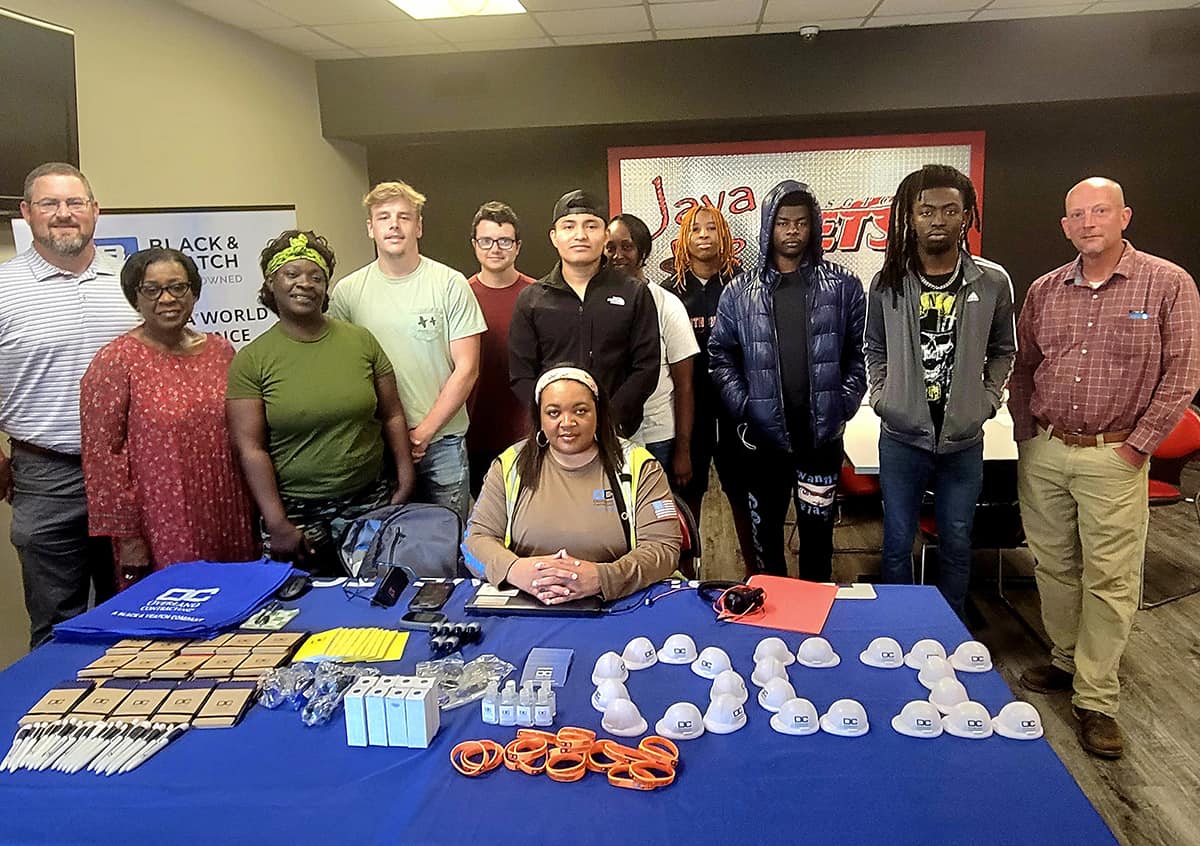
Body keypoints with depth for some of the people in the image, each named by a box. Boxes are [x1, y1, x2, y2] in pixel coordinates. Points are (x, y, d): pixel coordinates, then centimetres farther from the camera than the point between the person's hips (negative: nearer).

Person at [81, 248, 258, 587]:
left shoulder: (220, 350, 7)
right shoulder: (115, 361, -8)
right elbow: (101, 454, -9)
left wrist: (255, 515, 13)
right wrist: (126, 535, -11)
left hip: (227, 524, 5)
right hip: (162, 534, -4)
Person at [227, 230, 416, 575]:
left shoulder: (361, 341, 3)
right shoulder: (250, 361, -4)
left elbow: (392, 416, 7)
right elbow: (250, 448, -7)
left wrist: (405, 482, 1)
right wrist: (277, 524, -12)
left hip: (369, 503, 2)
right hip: (295, 511, -2)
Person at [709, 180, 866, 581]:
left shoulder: (843, 286, 2)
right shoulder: (740, 291, 2)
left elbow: (859, 353, 3)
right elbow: (721, 355, 3)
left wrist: (843, 408, -5)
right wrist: (743, 410, -6)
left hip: (822, 434, 0)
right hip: (763, 434, 1)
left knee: (818, 525, 11)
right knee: (765, 527, 13)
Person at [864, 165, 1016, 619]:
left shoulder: (993, 282, -3)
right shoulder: (888, 282, -3)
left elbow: (1002, 351, 10)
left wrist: (987, 401, 1)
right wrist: (881, 397, 1)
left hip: (963, 440, 0)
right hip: (901, 437, 0)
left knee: (956, 544, 13)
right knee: (897, 543, 9)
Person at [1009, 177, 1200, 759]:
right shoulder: (1043, 291, 7)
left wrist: (1137, 445, -8)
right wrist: (1026, 433, 8)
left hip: (1114, 457, -4)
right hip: (1043, 453, 4)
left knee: (1109, 580, 0)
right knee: (1053, 566, 13)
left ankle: (1096, 699, 11)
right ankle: (1067, 661, 31)